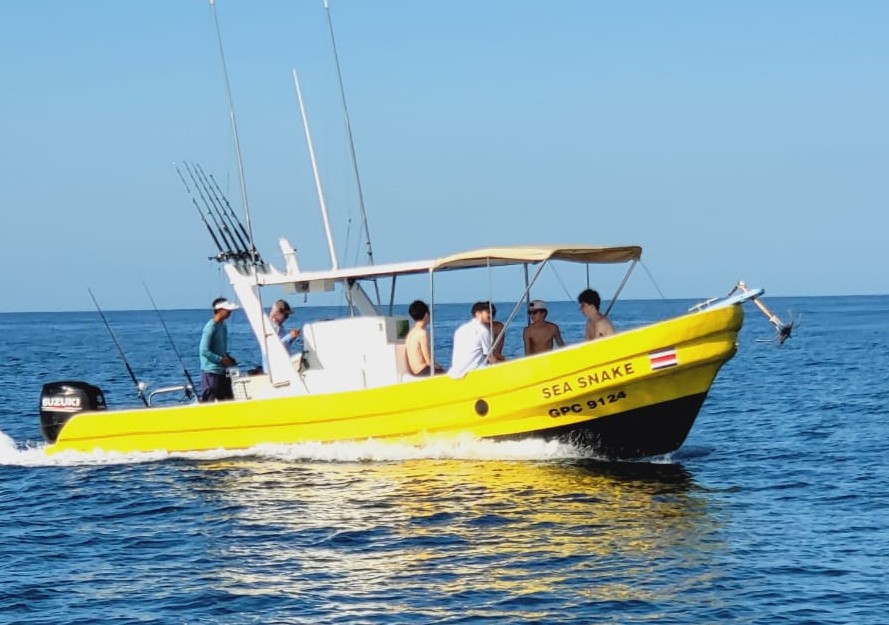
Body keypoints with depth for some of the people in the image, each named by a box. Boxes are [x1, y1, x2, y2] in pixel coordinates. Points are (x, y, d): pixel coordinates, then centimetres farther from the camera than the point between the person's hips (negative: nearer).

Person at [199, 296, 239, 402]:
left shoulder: (223, 326, 10)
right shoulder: (210, 327, -16)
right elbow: (204, 351, -20)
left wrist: (228, 358, 5)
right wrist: (222, 360, -17)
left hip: (222, 371, 9)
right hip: (211, 372, -9)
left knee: (228, 399, 10)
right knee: (210, 400, -7)